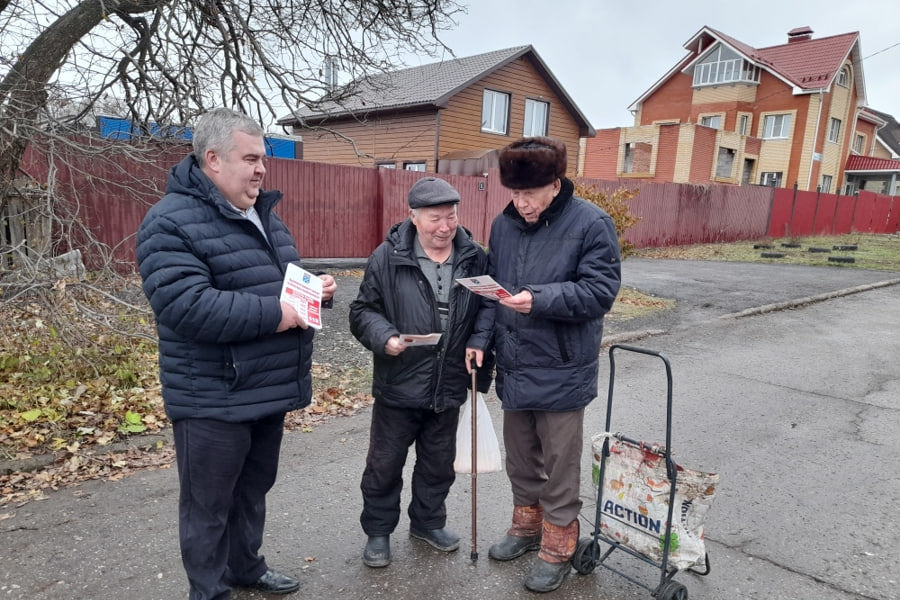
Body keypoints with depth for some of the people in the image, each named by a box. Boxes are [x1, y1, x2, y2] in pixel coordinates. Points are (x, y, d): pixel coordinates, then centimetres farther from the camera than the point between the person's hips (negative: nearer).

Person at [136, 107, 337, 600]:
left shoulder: (262, 214, 12)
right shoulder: (172, 222, -16)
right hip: (213, 399, -8)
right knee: (209, 506, 11)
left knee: (253, 490, 24)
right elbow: (186, 306, -28)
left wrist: (315, 289, -1)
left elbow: (285, 280, 22)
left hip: (269, 389, 8)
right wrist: (274, 315, -25)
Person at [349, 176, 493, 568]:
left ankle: (428, 521, 42)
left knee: (439, 463, 19)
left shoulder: (474, 259, -1)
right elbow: (363, 311, -3)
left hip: (450, 387, 3)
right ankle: (378, 531, 33)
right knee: (385, 464, 11)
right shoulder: (388, 257, -9)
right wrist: (384, 337, -23)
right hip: (398, 386, -2)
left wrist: (482, 374, 8)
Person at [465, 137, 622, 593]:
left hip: (562, 372, -5)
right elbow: (491, 289, 10)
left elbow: (600, 291, -17)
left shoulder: (591, 223, -13)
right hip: (513, 367, 6)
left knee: (560, 467, 10)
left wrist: (541, 299, -28)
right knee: (520, 459, 21)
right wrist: (480, 338, -1)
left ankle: (558, 548, 30)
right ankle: (526, 525, 43)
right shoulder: (503, 224, 4)